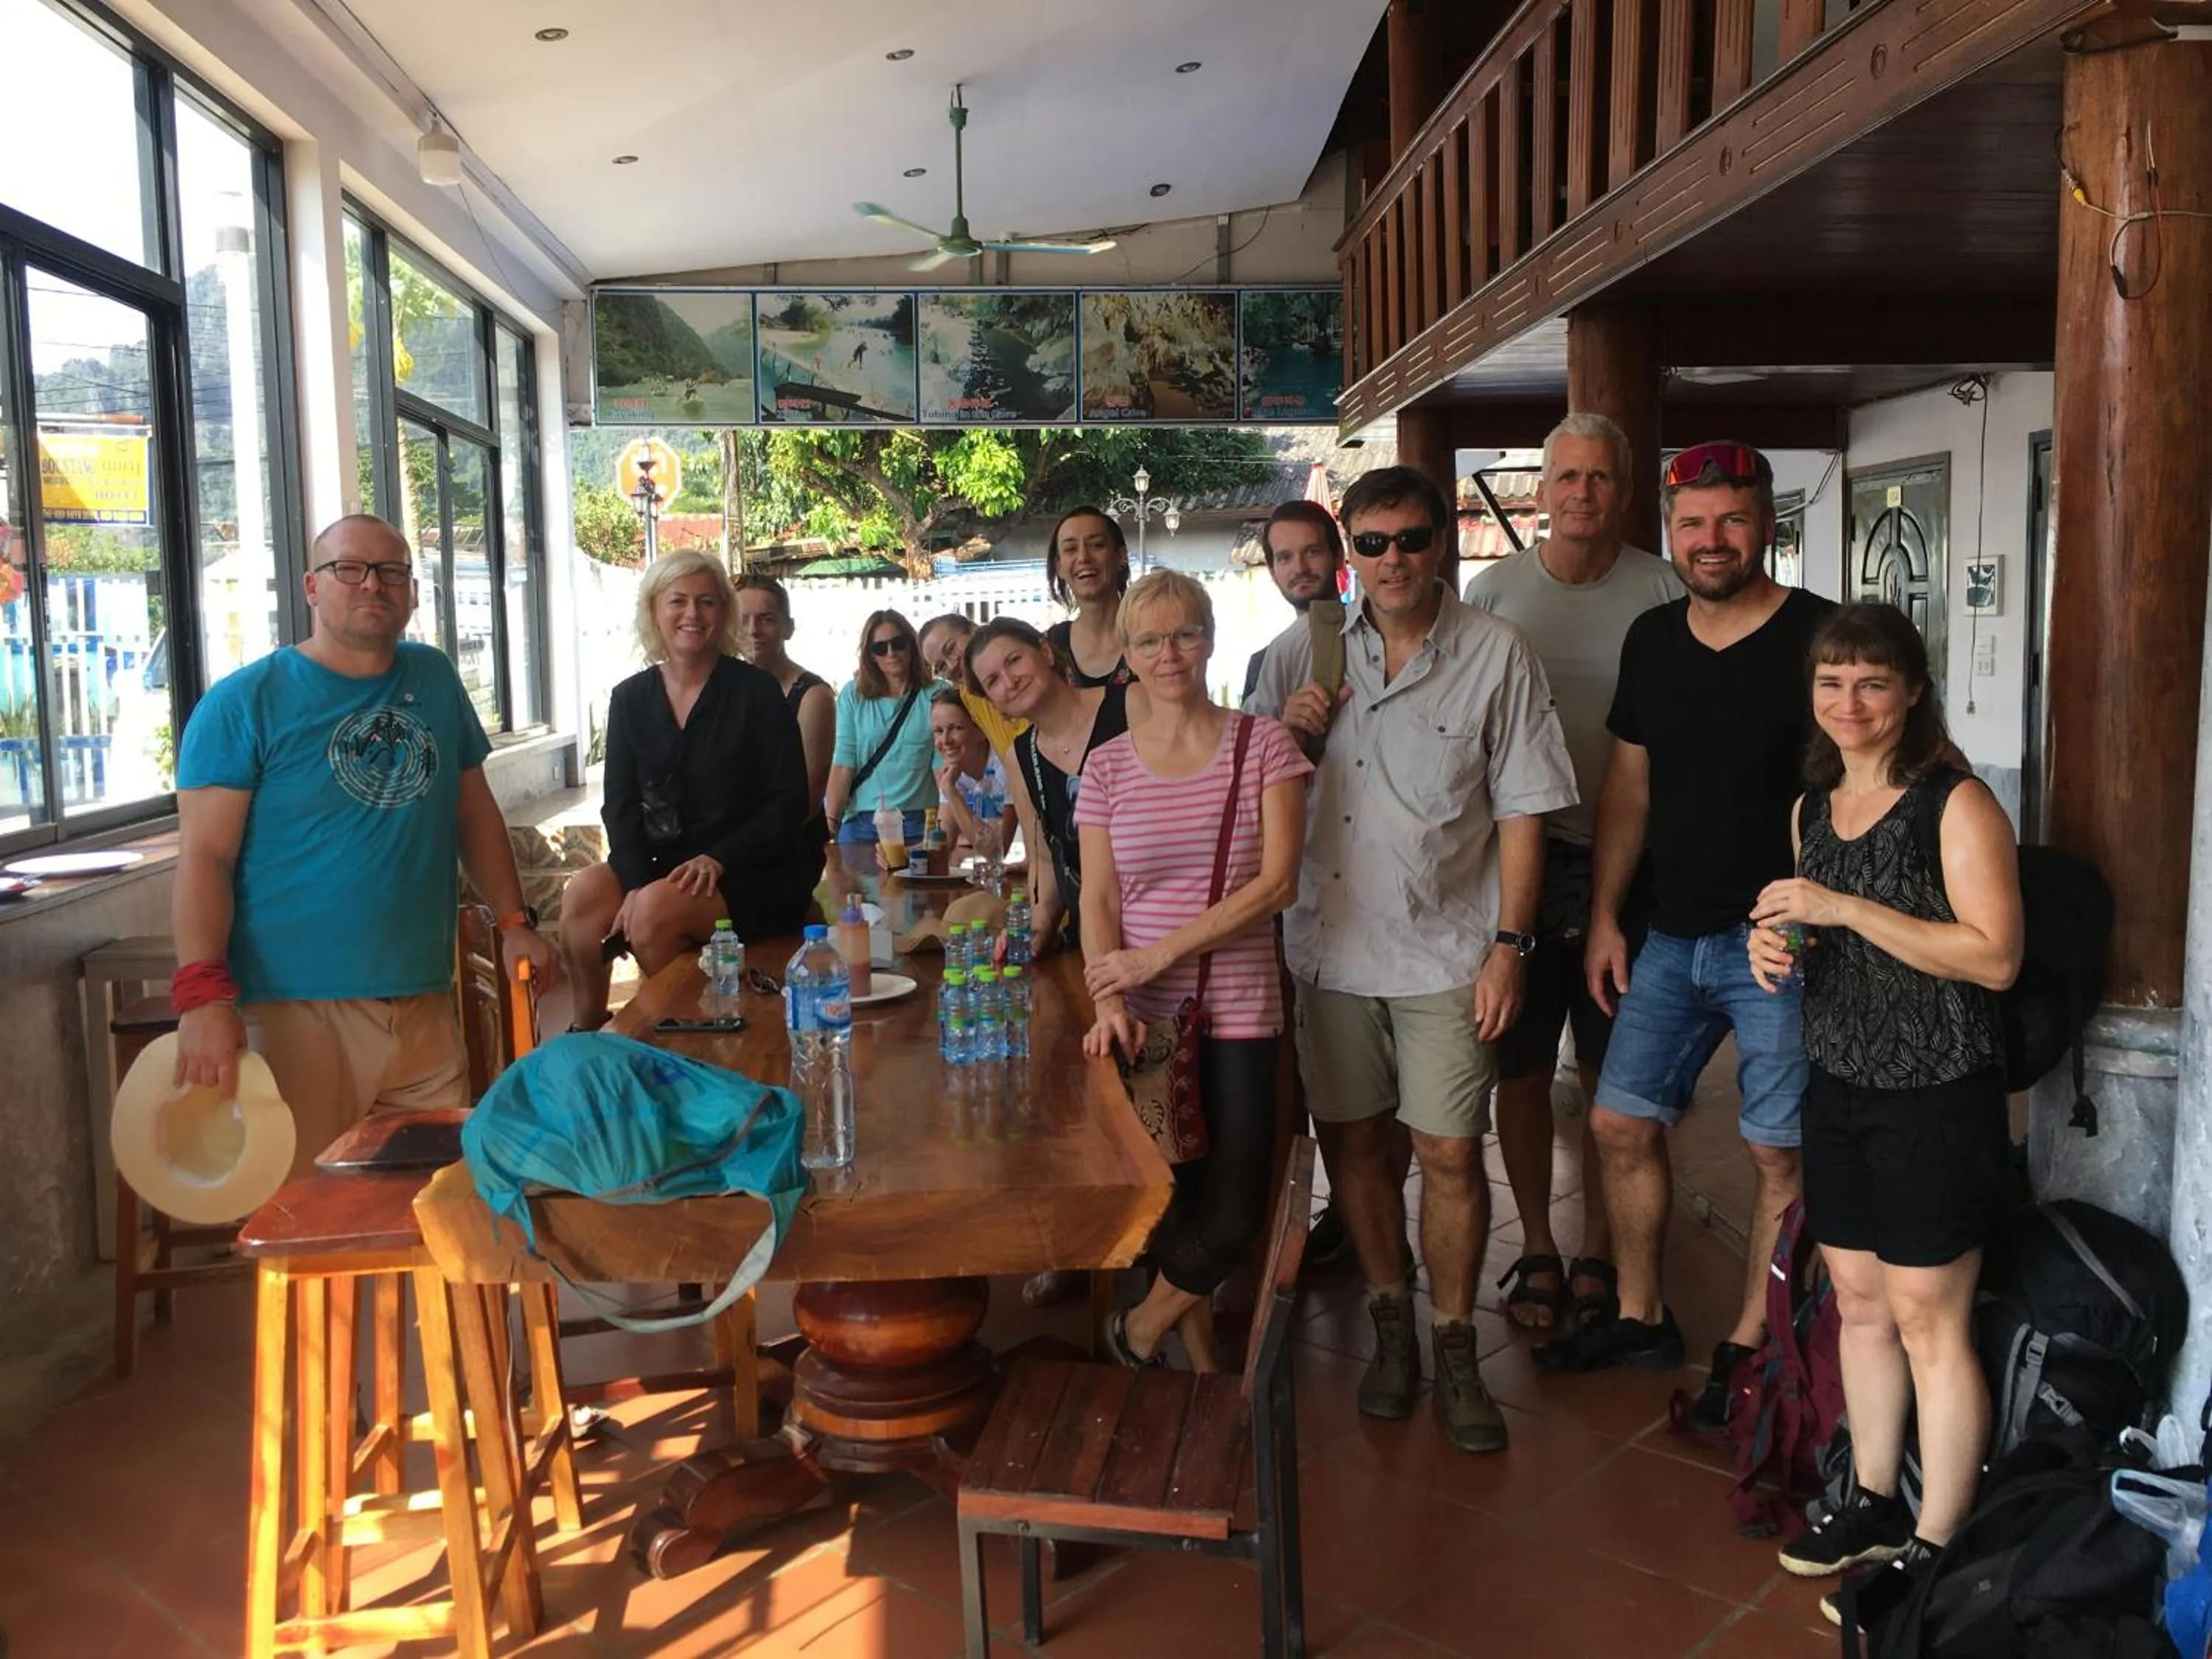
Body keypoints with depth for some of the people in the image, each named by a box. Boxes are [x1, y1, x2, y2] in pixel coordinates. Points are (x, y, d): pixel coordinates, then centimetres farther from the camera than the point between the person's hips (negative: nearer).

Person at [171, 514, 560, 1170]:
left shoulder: (436, 680, 11)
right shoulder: (243, 703, -3)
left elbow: (475, 813, 19)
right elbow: (205, 856, -9)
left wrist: (514, 922, 12)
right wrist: (203, 994, -19)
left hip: (426, 1000, 5)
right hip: (294, 1007, -4)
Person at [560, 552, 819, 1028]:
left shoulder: (757, 691, -4)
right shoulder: (630, 698, 7)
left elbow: (789, 802, -7)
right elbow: (620, 805, 2)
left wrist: (718, 859, -19)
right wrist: (636, 883, -16)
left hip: (753, 873, -4)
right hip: (662, 866, 4)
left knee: (657, 910, -30)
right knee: (584, 892, -23)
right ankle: (585, 1030, -8)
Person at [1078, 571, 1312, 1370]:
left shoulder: (1264, 745, -2)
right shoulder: (1108, 765, 5)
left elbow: (1277, 884, -10)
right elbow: (1098, 899, 1)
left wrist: (1159, 955, -16)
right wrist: (1109, 1001, -16)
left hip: (1238, 1013, -1)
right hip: (1143, 1020, 1)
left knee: (1234, 1219, -4)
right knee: (1165, 1206, 7)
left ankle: (1139, 1331, 25)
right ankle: (1203, 1366, 34)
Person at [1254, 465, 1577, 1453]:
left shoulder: (1496, 657, -3)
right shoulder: (1303, 657, 5)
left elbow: (1521, 811, -3)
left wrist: (1509, 944, -9)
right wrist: (1291, 735, -9)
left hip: (1447, 947, -3)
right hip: (1329, 941, 3)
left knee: (1450, 1152, -1)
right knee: (1351, 1139, 11)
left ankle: (1454, 1350, 18)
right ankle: (1390, 1323, 31)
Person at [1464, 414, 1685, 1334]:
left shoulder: (1662, 590, 0)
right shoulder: (1493, 589, 2)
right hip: (1519, 856, 1)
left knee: (1614, 1075, 8)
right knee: (1521, 1070, 8)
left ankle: (1598, 1254, 24)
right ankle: (1537, 1250, 24)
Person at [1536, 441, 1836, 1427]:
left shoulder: (1822, 637, -9)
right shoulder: (1652, 638, 9)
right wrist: (1605, 917, 10)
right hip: (1672, 934, 6)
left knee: (1779, 1153, 3)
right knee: (1621, 1123, 9)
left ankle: (1749, 1346, 19)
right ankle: (1640, 1317, 27)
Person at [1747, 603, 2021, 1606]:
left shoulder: (1956, 805, -13)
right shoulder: (1812, 808, 9)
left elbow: (1996, 957, -20)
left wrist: (1846, 909, -22)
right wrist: (1778, 950, 0)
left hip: (1936, 1095, -7)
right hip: (1838, 1082, 7)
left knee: (1928, 1320, 1)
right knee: (1857, 1302, 16)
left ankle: (1936, 1550, 15)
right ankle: (1874, 1507, 31)